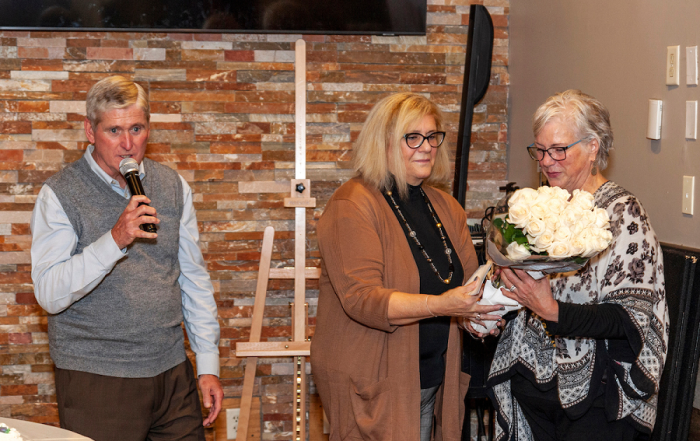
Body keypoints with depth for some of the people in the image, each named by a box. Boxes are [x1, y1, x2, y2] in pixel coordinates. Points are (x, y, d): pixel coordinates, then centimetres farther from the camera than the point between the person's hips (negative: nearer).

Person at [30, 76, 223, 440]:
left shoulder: (173, 187, 8)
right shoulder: (59, 195, -6)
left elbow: (193, 279, 12)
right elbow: (50, 295, -15)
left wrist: (209, 365, 8)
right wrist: (114, 240, -26)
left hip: (172, 372, 4)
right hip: (96, 380, -4)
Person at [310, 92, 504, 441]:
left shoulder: (445, 207, 11)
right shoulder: (352, 207, -13)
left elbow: (470, 277, 11)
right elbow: (361, 298, -22)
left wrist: (477, 311, -13)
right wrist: (442, 305, -31)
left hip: (432, 380, 7)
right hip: (372, 386, -7)